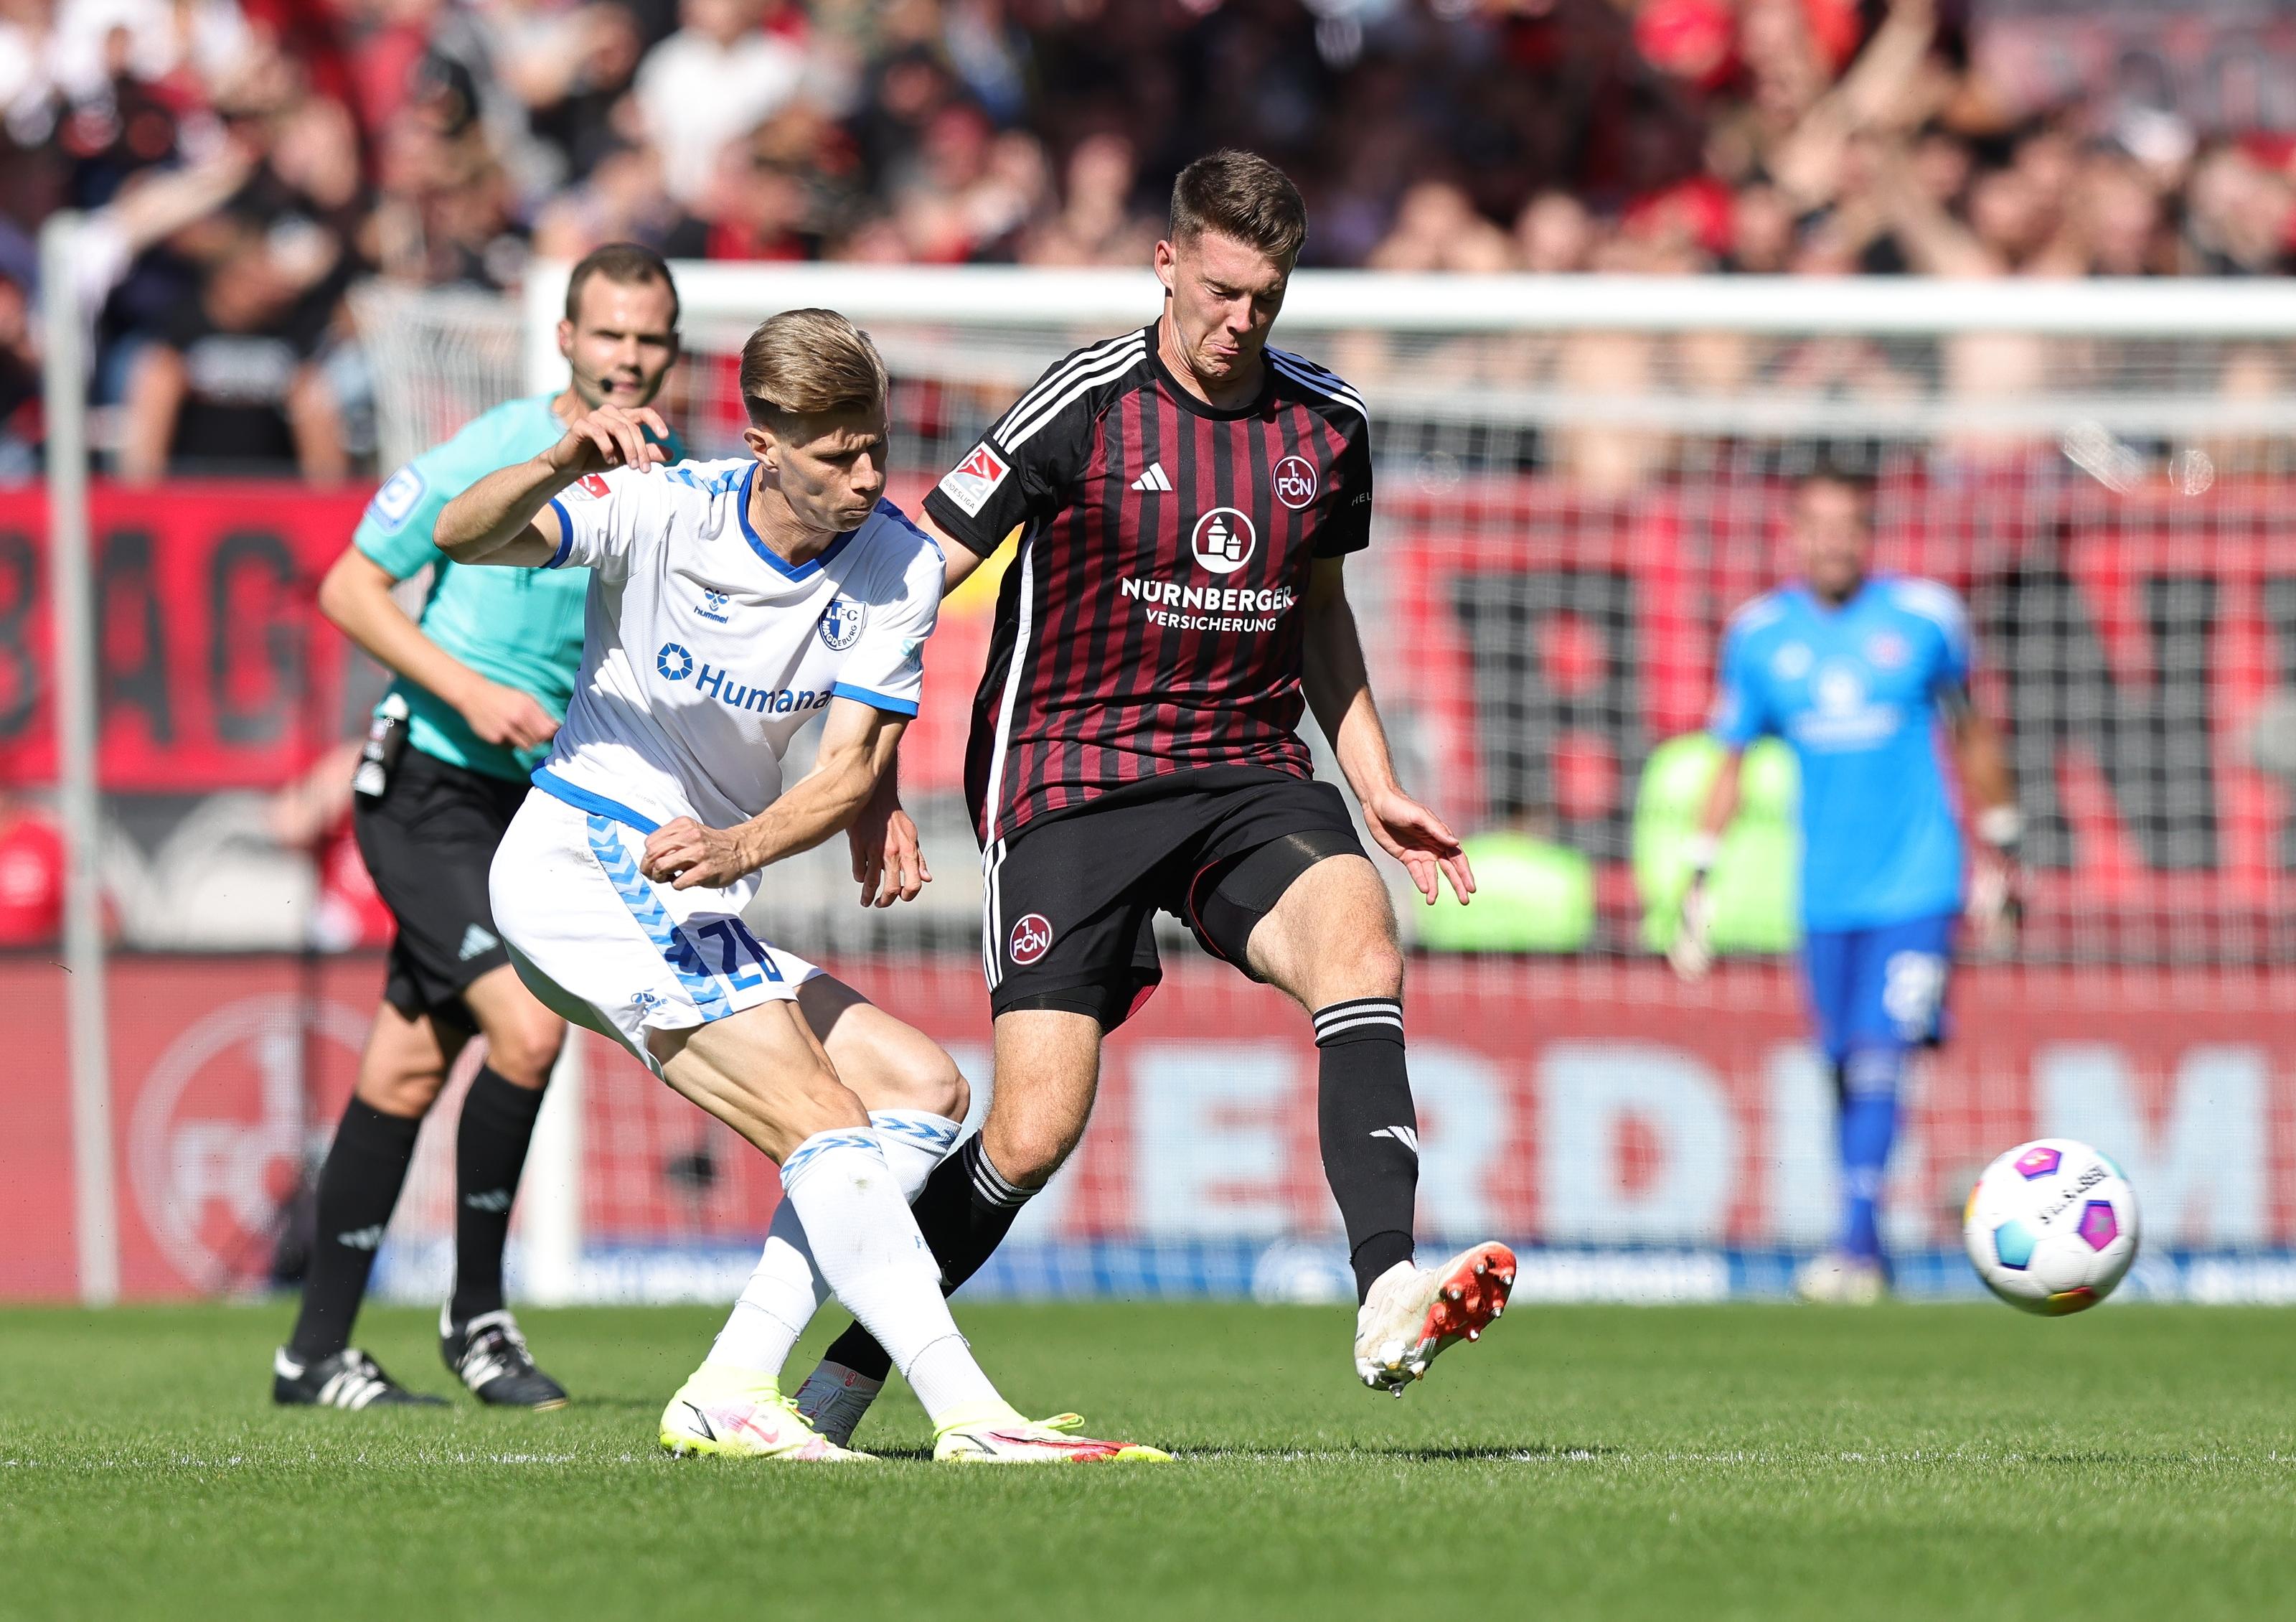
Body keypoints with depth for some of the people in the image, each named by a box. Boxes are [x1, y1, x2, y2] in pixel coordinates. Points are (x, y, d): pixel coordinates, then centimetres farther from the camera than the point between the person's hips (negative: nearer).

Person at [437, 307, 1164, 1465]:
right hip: (585, 861, -7)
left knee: (922, 1089, 4)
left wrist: (738, 849, -28)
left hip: (700, 904, 7)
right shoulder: (666, 511, -15)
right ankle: (966, 1413, -24)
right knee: (827, 1130, -18)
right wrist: (559, 466, -46)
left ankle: (730, 1394, -4)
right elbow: (466, 538, -26)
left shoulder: (900, 566, -4)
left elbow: (852, 766, -9)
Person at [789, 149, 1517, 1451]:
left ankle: (1388, 1300, -41)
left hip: (1249, 778, 4)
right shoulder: (1088, 405, -9)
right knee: (1035, 1133, -11)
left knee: (1360, 944, -29)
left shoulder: (1329, 426, 6)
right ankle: (845, 1377, 12)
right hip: (1072, 786, -4)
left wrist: (1379, 791, 18)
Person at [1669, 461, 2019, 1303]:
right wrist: (1698, 882, 9)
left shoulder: (1924, 618, -1)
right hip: (1823, 894, 3)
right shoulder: (1760, 635, 3)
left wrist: (1997, 852, 18)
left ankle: (1857, 1241, -20)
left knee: (1881, 1059, -16)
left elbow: (1970, 733, 13)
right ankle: (1866, 1255, 18)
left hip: (1916, 886, -3)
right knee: (1847, 1069, 6)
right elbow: (1729, 764, 13)